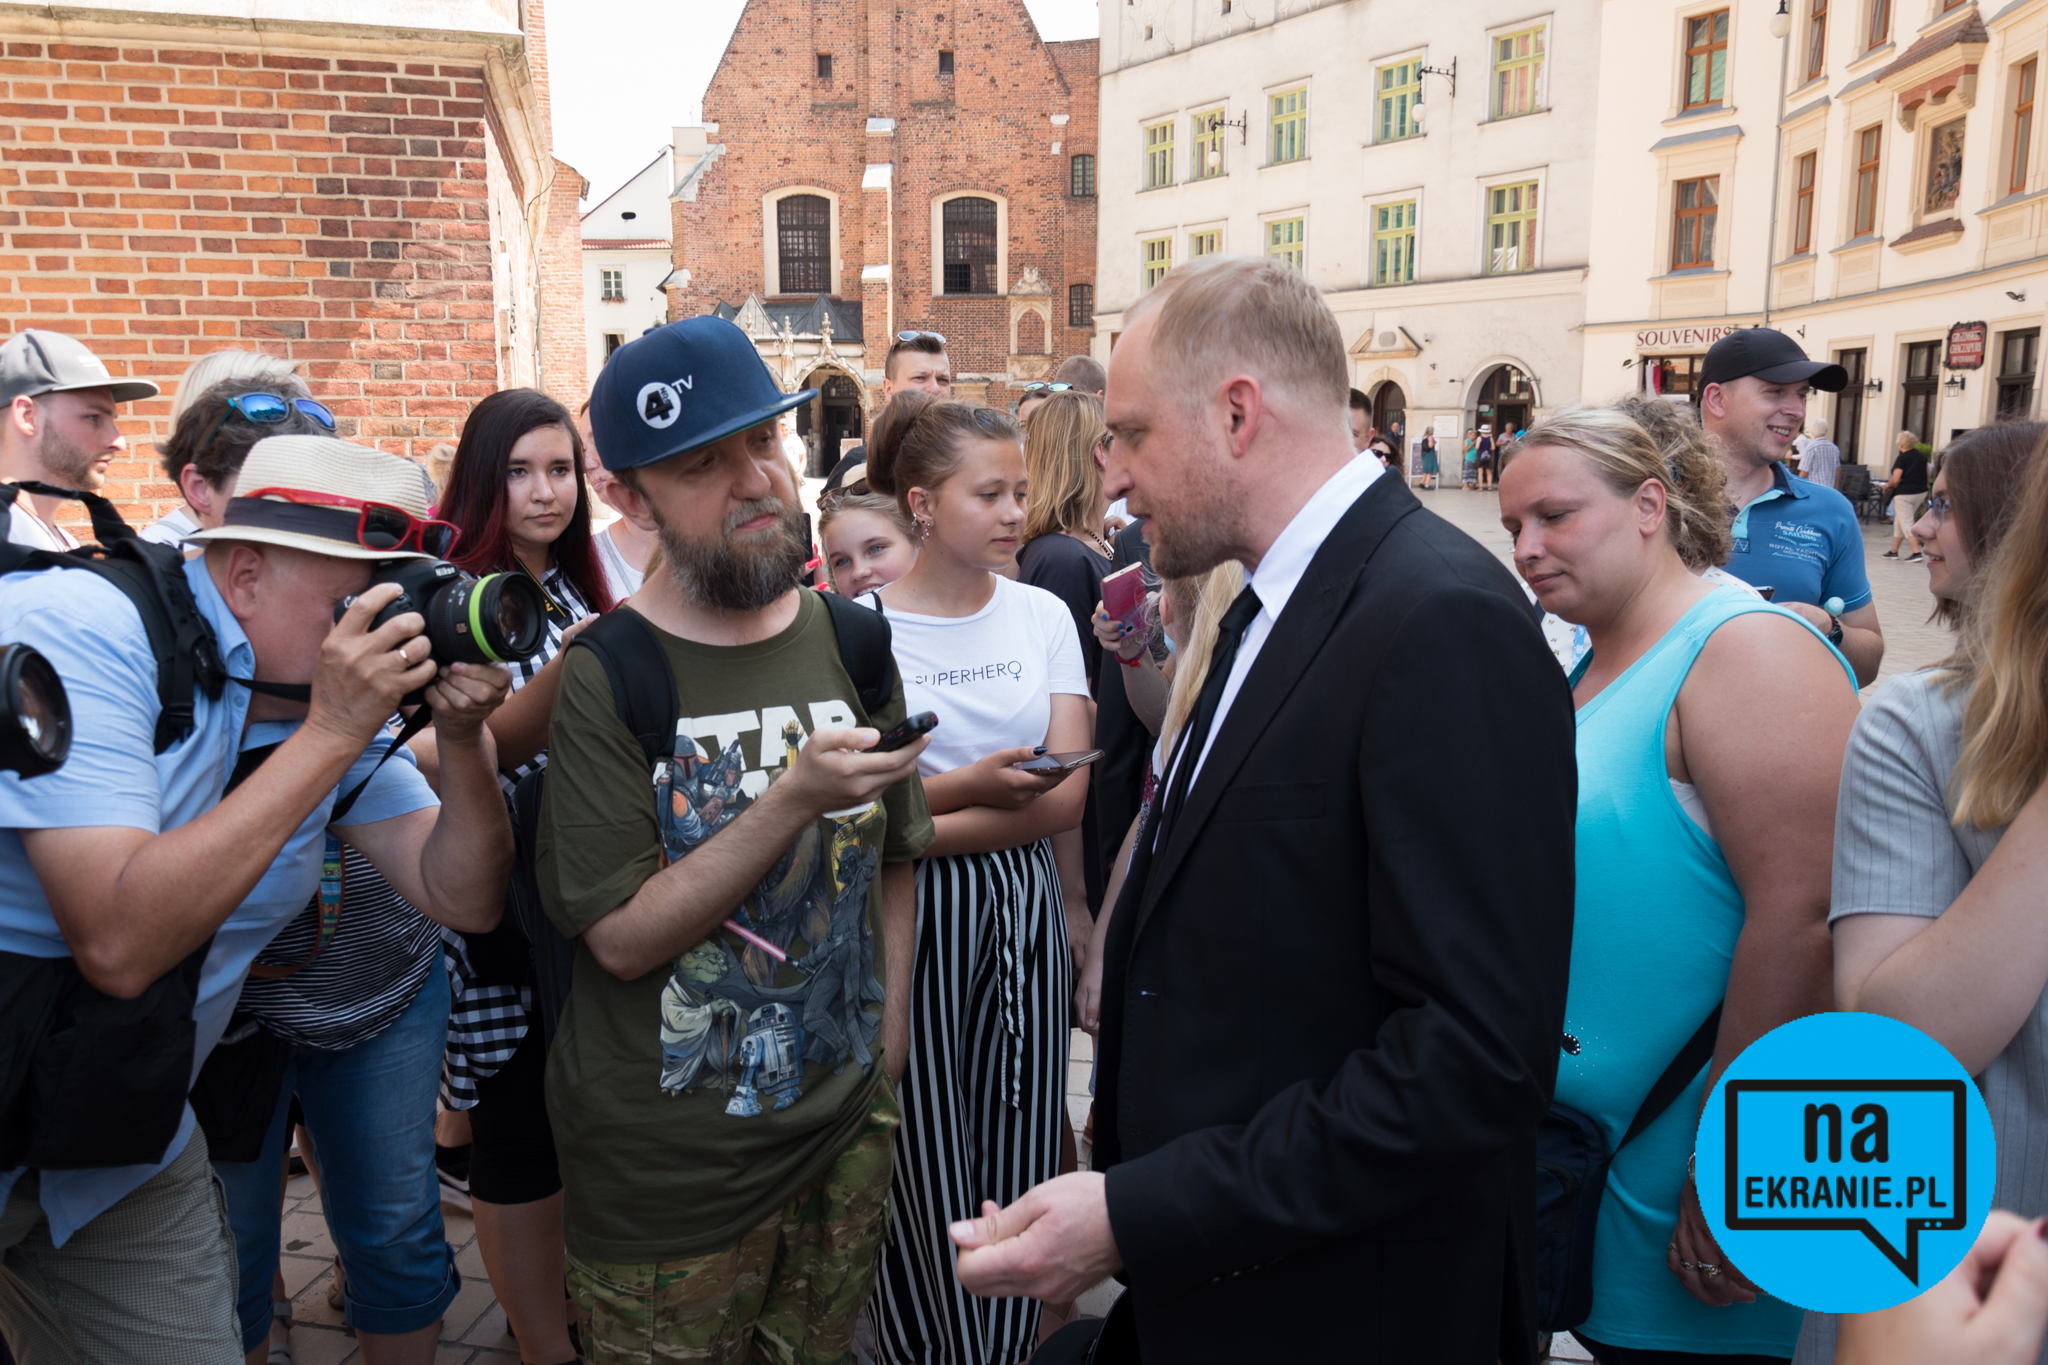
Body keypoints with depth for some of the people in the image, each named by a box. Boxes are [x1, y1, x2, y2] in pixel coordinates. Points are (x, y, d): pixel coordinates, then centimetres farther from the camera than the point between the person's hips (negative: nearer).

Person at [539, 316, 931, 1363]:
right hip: (669, 1171, -4)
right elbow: (622, 938, -19)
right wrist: (792, 801, -27)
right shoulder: (604, 678, -15)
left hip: (846, 1127, 4)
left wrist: (889, 1029, 4)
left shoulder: (852, 640, -1)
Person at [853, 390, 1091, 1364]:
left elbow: (1068, 797, -4)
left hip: (1022, 911, 3)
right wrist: (972, 786, -23)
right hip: (911, 919, -3)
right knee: (923, 1169, 7)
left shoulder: (1042, 614, 3)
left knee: (1016, 1159, 10)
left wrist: (913, 822, -13)